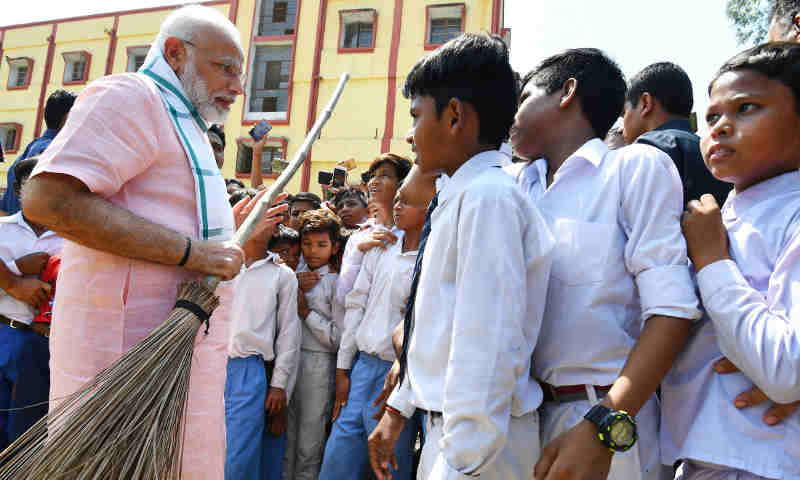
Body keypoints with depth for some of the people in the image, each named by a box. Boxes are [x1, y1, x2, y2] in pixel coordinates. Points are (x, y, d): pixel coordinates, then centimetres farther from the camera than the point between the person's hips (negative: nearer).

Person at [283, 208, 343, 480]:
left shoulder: (335, 284, -5)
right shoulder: (294, 276, 10)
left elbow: (339, 338, -8)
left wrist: (305, 310, -9)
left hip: (318, 363, -5)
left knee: (308, 447, 3)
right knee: (285, 440, 14)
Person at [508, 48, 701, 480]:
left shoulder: (637, 166, -6)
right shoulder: (515, 182, 11)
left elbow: (671, 310, -15)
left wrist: (604, 427, -24)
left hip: (609, 415, -5)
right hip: (522, 409, 5)